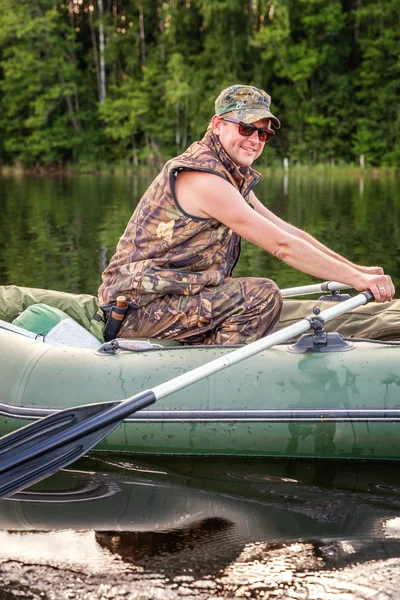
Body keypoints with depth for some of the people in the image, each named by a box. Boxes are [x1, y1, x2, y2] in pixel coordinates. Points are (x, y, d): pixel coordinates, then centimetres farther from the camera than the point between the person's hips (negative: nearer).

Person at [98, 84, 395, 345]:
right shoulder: (204, 179, -18)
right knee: (263, 295, -17)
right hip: (140, 307, -10)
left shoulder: (234, 177, 13)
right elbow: (282, 245, -20)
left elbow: (290, 232, 12)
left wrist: (357, 270, 7)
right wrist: (356, 279, -17)